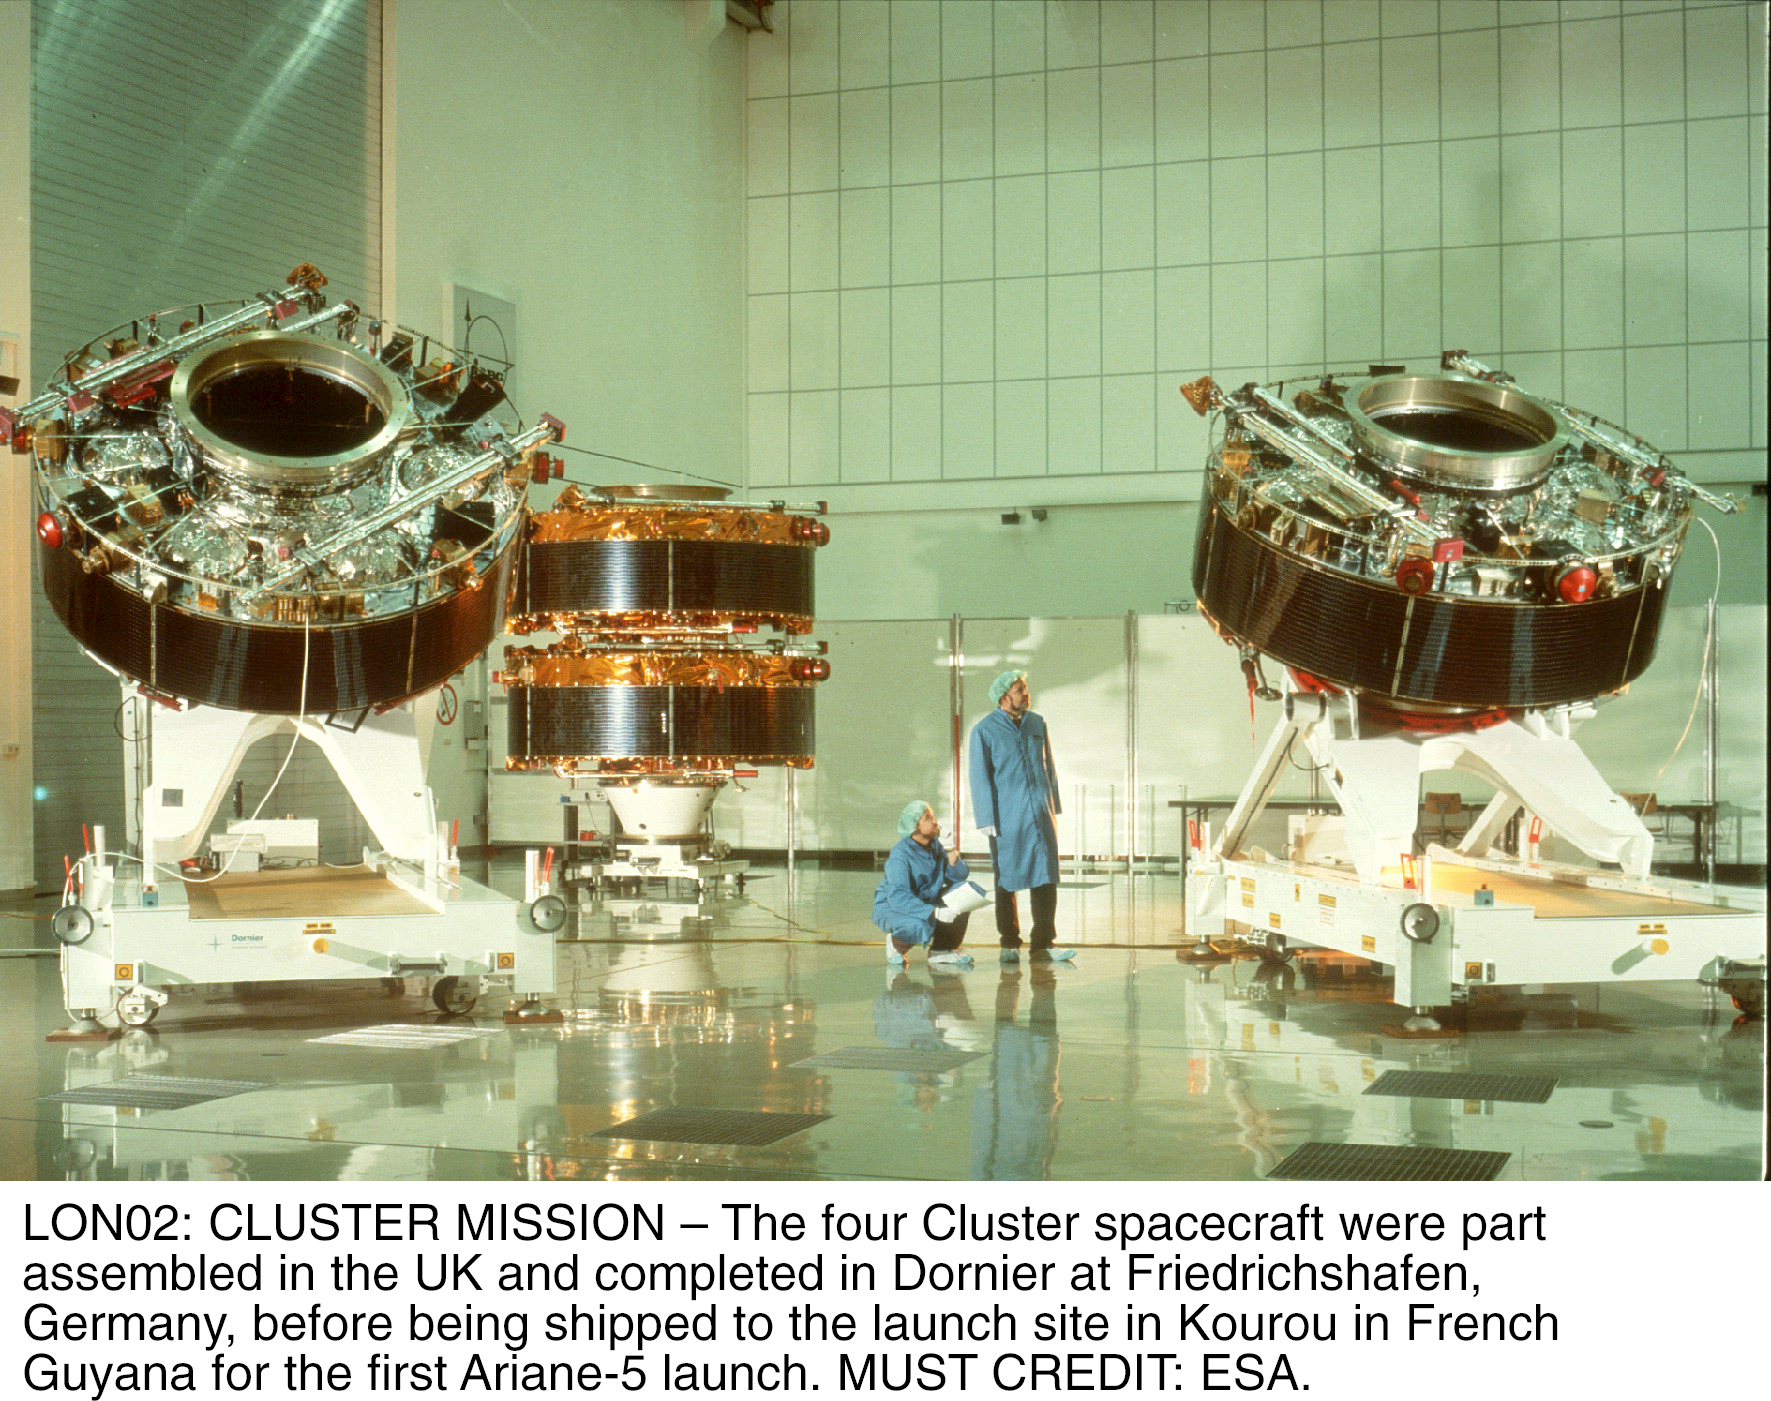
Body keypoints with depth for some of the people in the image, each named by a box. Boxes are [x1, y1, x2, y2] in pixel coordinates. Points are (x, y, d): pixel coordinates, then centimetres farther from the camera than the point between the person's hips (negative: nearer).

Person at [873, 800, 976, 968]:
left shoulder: (935, 847, -1)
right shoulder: (900, 855, -25)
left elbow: (960, 877, 1)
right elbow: (898, 897, -35)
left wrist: (954, 864, -23)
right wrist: (934, 912, -43)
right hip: (891, 908, -8)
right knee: (919, 926, -38)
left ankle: (942, 950, 3)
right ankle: (897, 943, -1)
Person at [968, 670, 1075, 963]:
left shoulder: (1037, 723, 10)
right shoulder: (984, 731, -4)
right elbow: (980, 778, -4)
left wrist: (1054, 807, 16)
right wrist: (987, 821, -8)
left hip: (1041, 815, 4)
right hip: (1007, 818, -4)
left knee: (1046, 878, 0)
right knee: (1007, 881, 4)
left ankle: (1043, 944, 5)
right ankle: (1009, 944, 14)